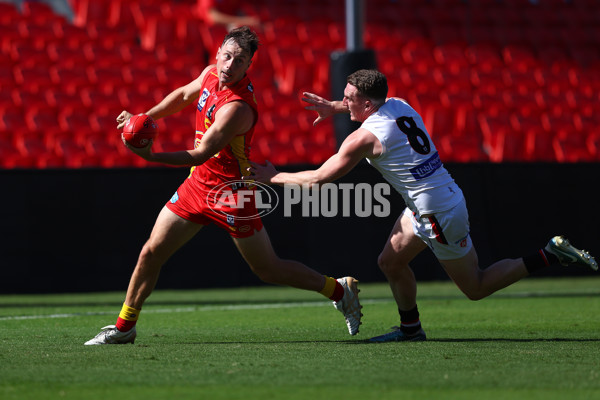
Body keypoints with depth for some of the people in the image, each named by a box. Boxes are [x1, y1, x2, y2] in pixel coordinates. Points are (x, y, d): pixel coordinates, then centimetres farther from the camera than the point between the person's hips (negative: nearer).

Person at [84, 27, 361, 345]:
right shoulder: (210, 74, -2)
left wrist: (151, 156, -40)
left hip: (231, 193, -7)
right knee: (150, 254, 3)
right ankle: (124, 327, 16)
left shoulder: (237, 107, -27)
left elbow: (201, 155, -30)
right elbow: (183, 95, 21)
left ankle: (339, 289, 22)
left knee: (269, 269, 2)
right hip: (198, 184, 7)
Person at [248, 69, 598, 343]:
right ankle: (411, 328, 27)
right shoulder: (398, 104, 3)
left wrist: (275, 177, 1)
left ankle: (551, 255, 1)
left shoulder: (365, 137, -19)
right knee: (391, 262, 16)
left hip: (439, 215, -9)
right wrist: (334, 107, 26)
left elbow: (319, 179, -12)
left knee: (476, 288, 5)